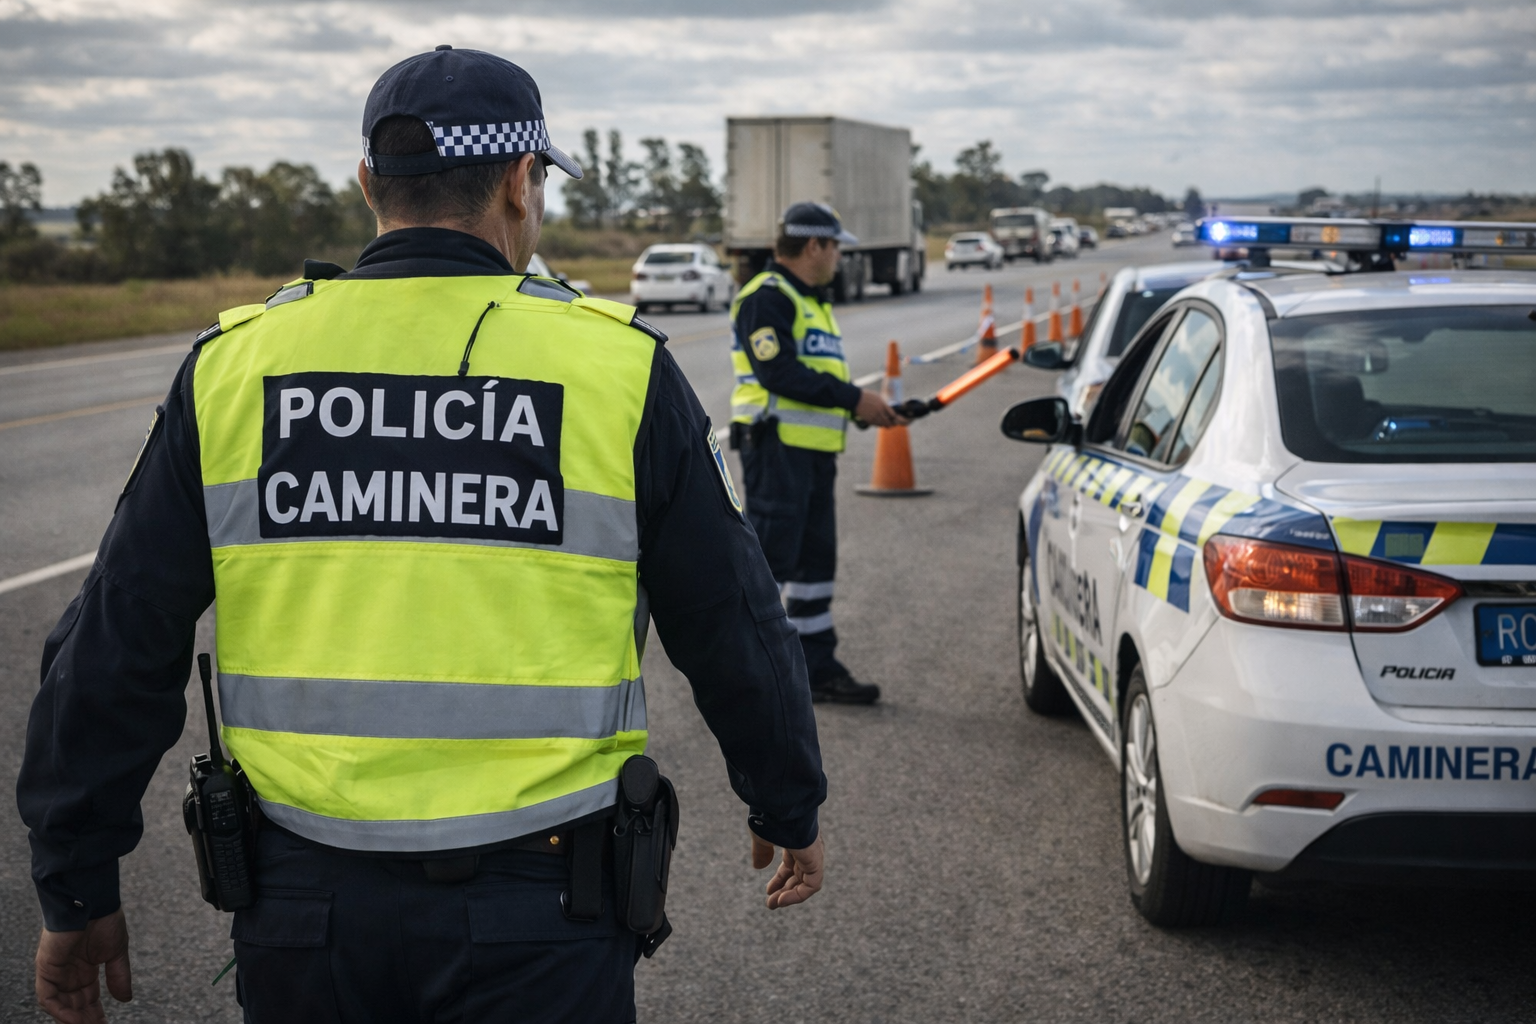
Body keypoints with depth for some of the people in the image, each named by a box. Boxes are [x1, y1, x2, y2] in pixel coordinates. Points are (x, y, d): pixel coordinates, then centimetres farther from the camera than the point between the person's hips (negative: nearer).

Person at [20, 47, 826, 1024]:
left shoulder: (234, 365, 0)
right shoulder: (618, 366, -5)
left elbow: (116, 651, 3)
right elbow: (735, 628, 3)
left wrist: (77, 889, 13)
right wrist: (789, 806, 19)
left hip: (304, 906, 3)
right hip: (535, 911, -2)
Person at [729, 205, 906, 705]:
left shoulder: (813, 301, 22)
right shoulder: (767, 297, -11)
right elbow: (780, 373, -22)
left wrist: (871, 410, 9)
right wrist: (853, 398, -20)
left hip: (814, 450, 10)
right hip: (776, 445, -10)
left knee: (815, 558, 13)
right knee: (771, 555, -8)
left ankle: (818, 668, 21)